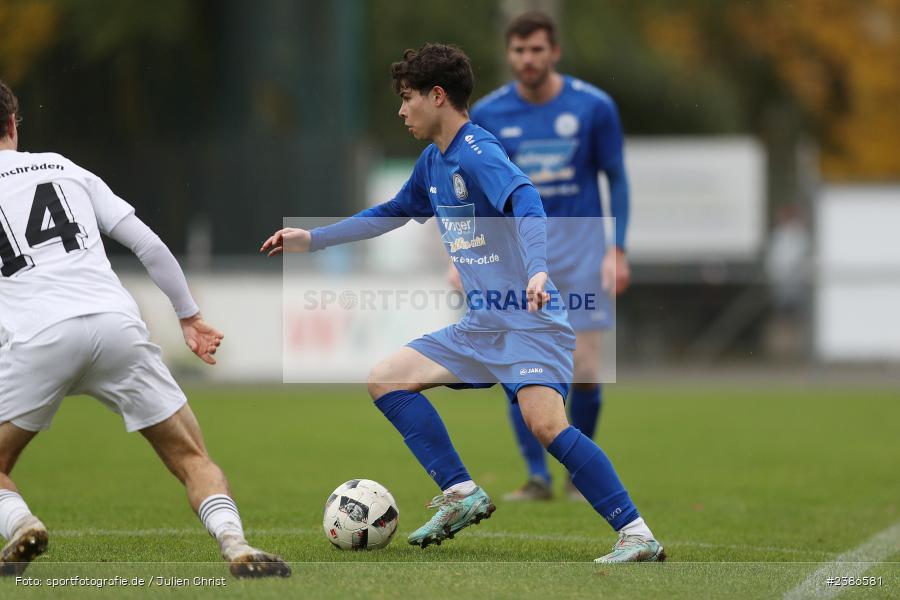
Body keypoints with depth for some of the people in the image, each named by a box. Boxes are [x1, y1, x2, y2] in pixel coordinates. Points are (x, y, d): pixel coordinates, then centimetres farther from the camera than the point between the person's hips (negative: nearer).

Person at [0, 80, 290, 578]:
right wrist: (189, 316, 24)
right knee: (192, 459, 10)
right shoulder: (65, 170, 23)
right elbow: (149, 245, 17)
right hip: (116, 324, 2)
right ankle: (235, 543, -16)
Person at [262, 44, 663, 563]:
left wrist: (537, 271, -50)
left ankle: (637, 535, -25)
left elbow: (525, 201, -33)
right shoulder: (434, 162, 14)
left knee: (546, 423, -27)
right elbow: (392, 213, 31)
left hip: (531, 321, -9)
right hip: (481, 326, 10)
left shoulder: (476, 153, -15)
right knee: (385, 379, 6)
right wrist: (312, 239, 32)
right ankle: (462, 495, 5)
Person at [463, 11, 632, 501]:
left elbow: (616, 178, 4)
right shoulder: (486, 115, -1)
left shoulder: (593, 107, -4)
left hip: (579, 241, -1)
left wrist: (617, 249, -3)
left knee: (584, 369, -4)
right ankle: (537, 478, 3)